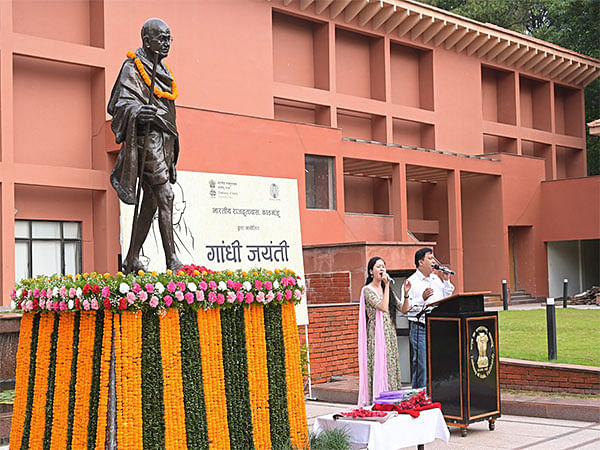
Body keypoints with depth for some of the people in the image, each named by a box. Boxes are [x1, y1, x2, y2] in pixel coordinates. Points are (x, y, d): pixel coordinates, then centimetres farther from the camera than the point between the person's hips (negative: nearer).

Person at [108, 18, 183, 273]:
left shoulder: (161, 71, 24)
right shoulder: (133, 68, -2)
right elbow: (122, 103, -14)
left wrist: (171, 160, 23)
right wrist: (138, 111, -39)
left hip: (164, 140, 8)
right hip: (147, 138, -8)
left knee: (150, 203, 5)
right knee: (165, 197, -15)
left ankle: (132, 261, 10)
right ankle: (172, 261, -17)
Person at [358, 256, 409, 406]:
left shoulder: (387, 289, 14)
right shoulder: (368, 290, -7)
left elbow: (403, 309, 10)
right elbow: (383, 307, -20)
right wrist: (387, 285, -15)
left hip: (390, 333, 7)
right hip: (376, 334, -7)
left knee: (391, 366, 6)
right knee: (379, 366, -9)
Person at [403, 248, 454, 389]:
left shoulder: (437, 279, 15)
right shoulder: (411, 282, -6)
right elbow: (406, 307, -13)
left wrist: (446, 281, 10)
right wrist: (422, 298, -25)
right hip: (420, 329, -6)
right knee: (422, 366, -5)